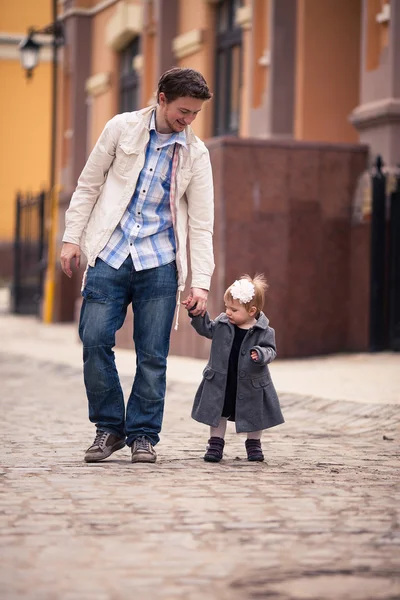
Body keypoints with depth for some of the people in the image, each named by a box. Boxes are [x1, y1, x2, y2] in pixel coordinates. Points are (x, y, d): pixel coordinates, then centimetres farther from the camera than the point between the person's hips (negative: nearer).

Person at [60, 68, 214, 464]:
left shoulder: (196, 154, 3)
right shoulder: (122, 128, 1)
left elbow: (201, 223, 3)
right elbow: (89, 185, 7)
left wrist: (201, 282, -4)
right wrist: (72, 237, 0)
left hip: (159, 264, 1)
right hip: (109, 255, 0)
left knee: (153, 355, -1)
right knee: (95, 339, -7)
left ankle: (143, 435, 13)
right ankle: (109, 427, 9)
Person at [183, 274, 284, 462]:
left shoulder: (263, 331, -14)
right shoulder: (222, 323, -3)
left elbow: (270, 350, -15)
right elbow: (206, 328, 10)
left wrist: (261, 354, -37)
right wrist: (196, 313, -3)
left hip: (250, 383, -2)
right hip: (220, 381, 2)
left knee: (253, 415, 13)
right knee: (218, 412, 10)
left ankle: (254, 444, 31)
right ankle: (215, 444, 23)